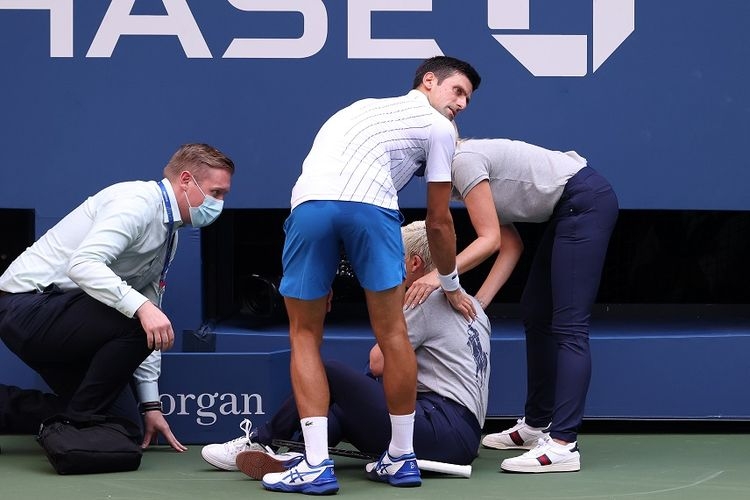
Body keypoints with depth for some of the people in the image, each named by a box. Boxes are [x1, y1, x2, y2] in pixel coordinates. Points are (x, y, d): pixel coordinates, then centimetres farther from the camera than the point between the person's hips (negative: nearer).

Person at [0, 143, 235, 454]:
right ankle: (77, 423, -15)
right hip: (27, 305, -10)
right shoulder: (138, 202, -16)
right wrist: (141, 307, -42)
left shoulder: (169, 236, 14)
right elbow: (82, 263, -31)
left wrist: (151, 404, 11)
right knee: (136, 323, -30)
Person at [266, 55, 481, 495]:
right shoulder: (439, 128, 22)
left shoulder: (368, 108, 39)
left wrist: (326, 278, 40)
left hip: (308, 201, 4)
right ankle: (402, 458, 19)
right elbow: (439, 222, 23)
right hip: (370, 206, -4)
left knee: (305, 337, 11)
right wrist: (451, 286, 38)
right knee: (392, 333, 9)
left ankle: (317, 466, 3)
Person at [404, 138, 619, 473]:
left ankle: (563, 445, -22)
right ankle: (536, 426, 25)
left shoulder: (463, 160, -14)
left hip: (588, 202, -11)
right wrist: (478, 302, 3)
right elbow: (511, 246, 10)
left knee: (568, 325, -16)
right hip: (568, 209, 11)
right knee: (535, 316, 16)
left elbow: (490, 239, -19)